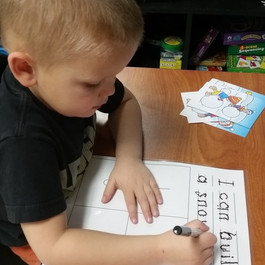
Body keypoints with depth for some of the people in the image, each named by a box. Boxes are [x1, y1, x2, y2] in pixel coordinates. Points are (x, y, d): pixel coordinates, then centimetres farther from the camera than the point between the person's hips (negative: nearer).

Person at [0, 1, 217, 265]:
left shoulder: (76, 75, -21)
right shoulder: (21, 139, -40)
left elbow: (125, 102, -4)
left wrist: (129, 158, -22)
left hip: (78, 185, 6)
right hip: (38, 236, -5)